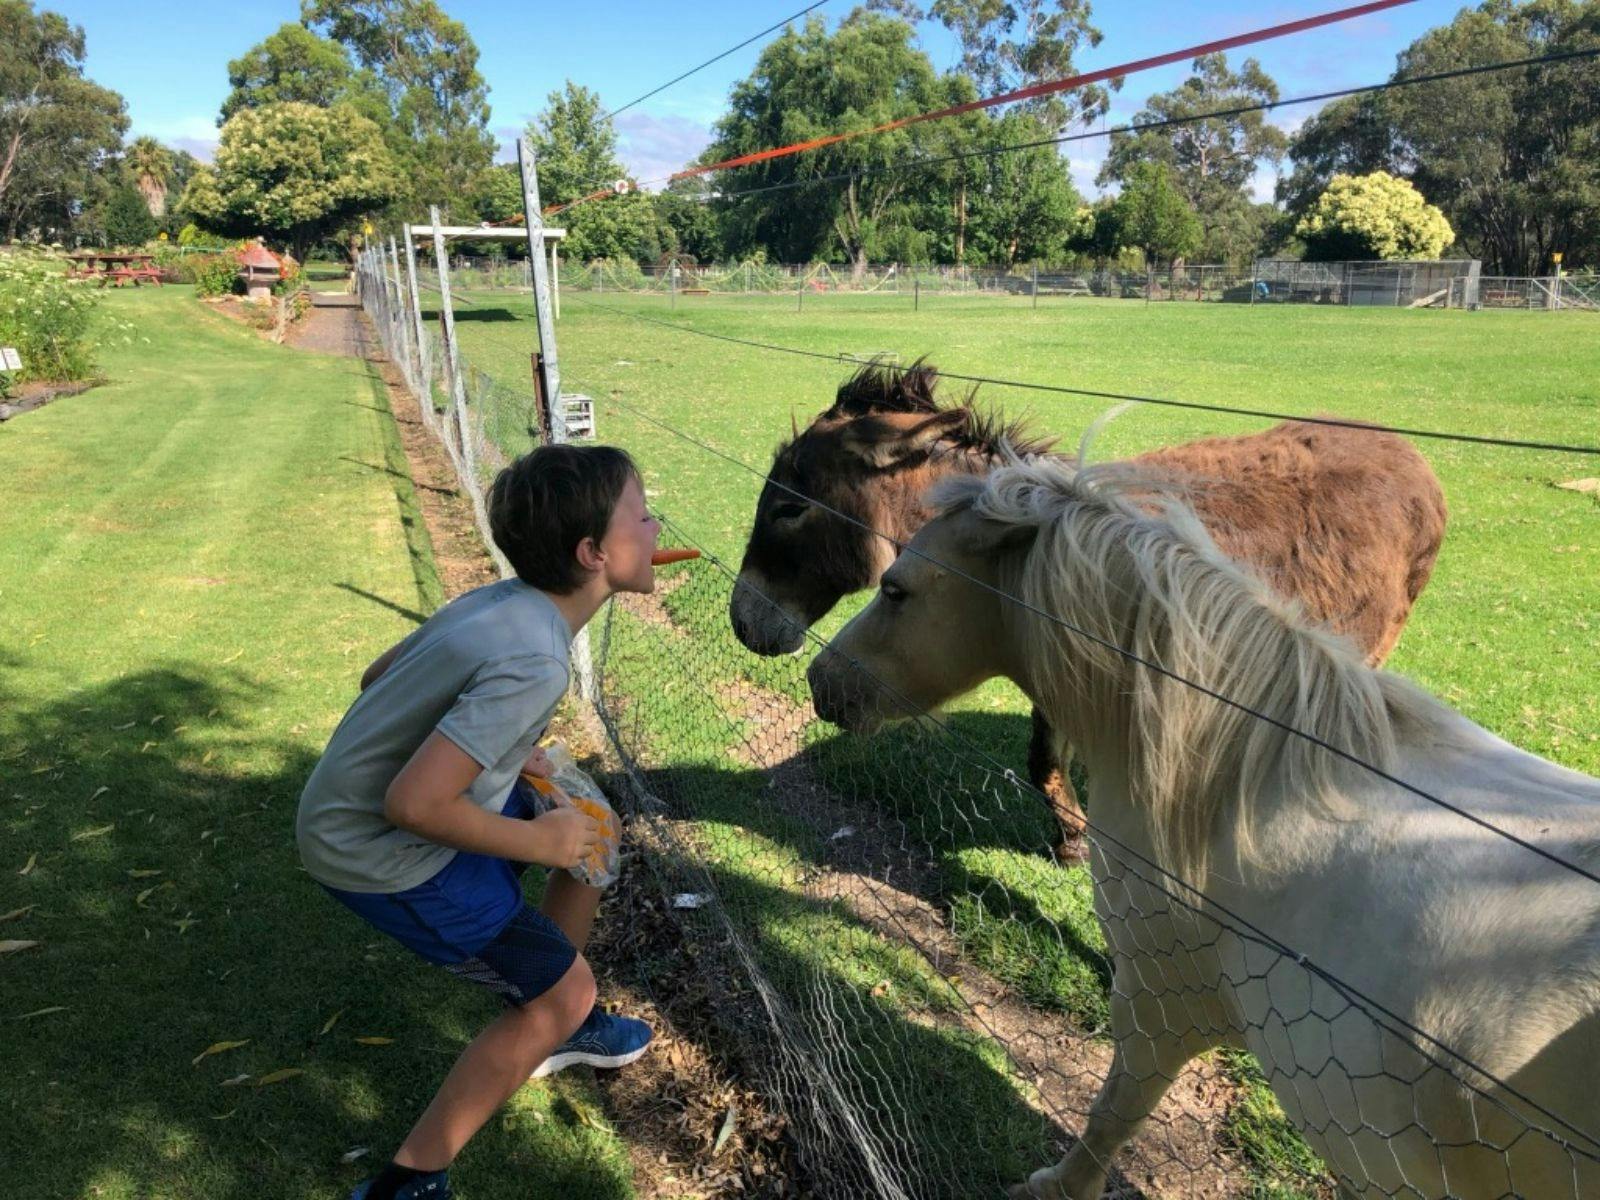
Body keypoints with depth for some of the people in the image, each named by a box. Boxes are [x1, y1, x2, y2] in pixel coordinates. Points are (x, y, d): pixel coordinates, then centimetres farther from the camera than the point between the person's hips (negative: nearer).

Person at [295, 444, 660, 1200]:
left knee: (591, 832, 17)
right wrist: (539, 841, -18)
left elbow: (379, 677, 10)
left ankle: (550, 1025, 38)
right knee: (565, 992, -1)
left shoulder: (502, 602, -3)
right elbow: (414, 803, -33)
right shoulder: (533, 663, -31)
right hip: (383, 854, -9)